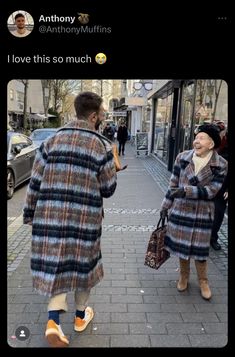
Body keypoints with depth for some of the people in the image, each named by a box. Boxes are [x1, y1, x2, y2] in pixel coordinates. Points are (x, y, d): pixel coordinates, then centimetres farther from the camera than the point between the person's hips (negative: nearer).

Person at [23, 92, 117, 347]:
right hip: (85, 218, -2)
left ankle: (53, 321, 4)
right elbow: (108, 189, -1)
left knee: (55, 265, 15)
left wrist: (30, 214, 13)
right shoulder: (102, 146, -7)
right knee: (83, 264, 17)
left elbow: (35, 183, 3)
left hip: (50, 216, 3)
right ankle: (80, 316, 36)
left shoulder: (51, 141, 2)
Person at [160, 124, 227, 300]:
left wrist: (186, 191, -28)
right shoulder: (183, 157, -6)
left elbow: (211, 190, -17)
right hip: (181, 209, 2)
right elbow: (173, 184, 2)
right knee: (181, 244, 13)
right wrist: (165, 206, 6)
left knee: (199, 247, 10)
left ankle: (203, 280, 35)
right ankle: (184, 276, 38)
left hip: (203, 212, -1)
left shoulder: (221, 165, -11)